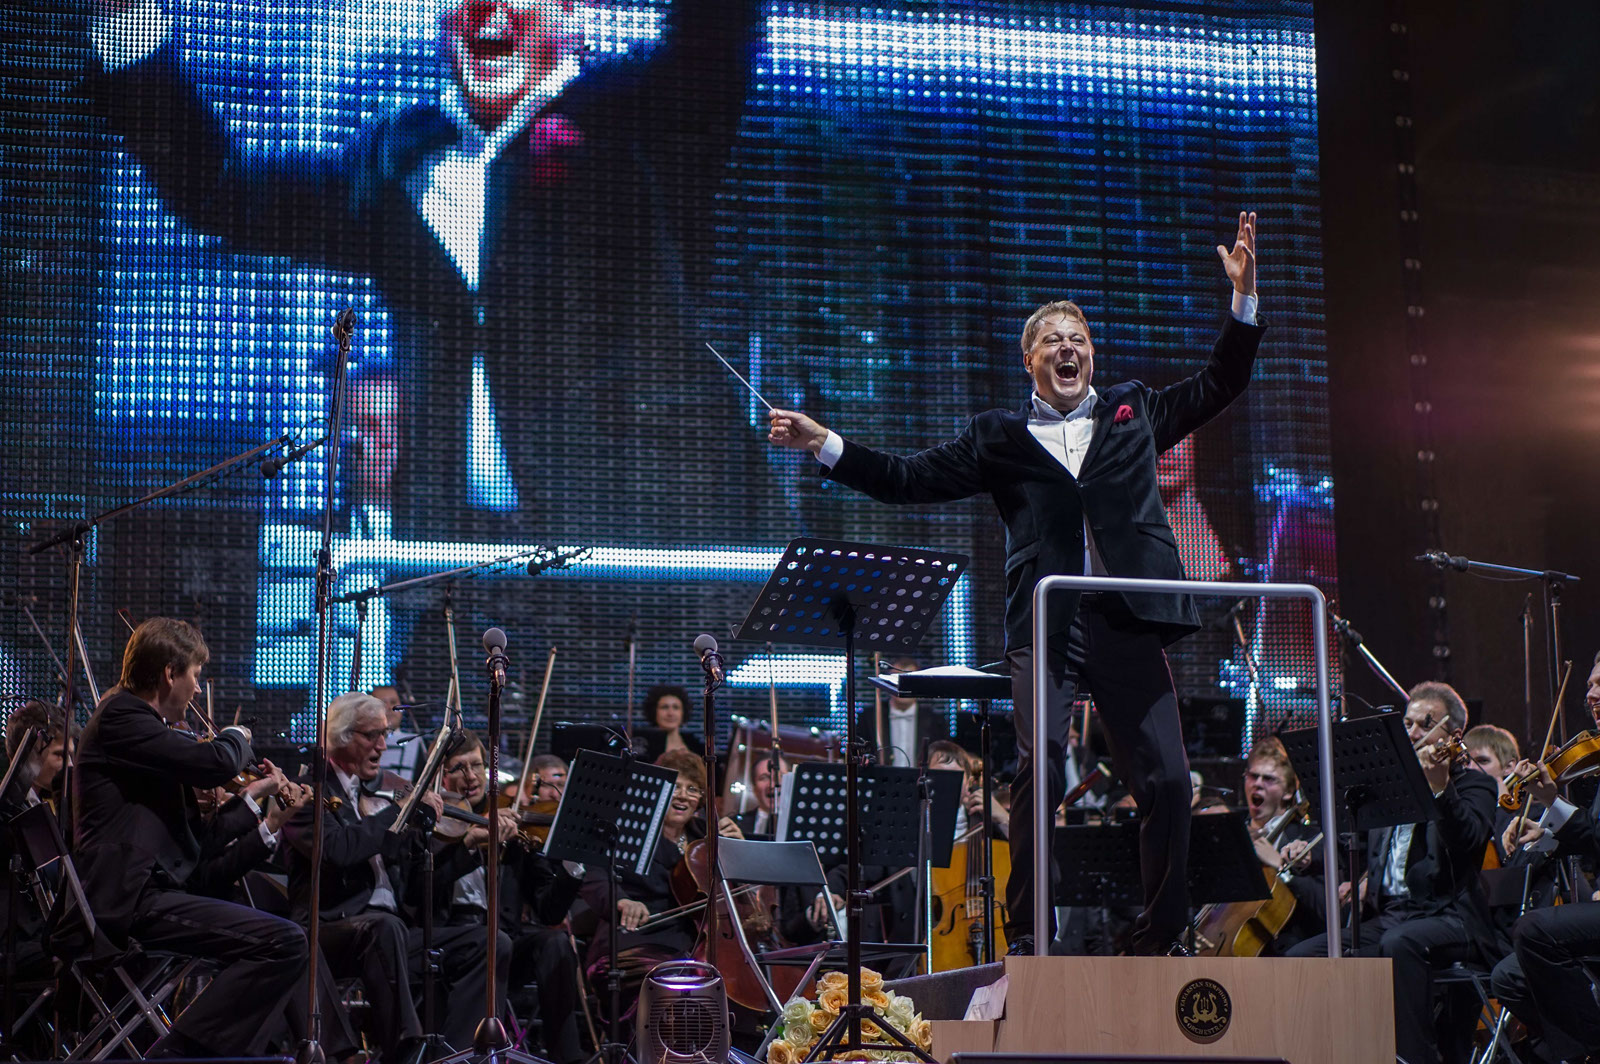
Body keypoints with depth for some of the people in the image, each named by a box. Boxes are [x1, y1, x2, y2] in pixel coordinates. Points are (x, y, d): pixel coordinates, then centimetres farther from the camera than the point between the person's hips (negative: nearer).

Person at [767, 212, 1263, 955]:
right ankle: (1026, 936, -6)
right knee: (1039, 771, -16)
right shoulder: (998, 438, 14)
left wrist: (1243, 294, 9)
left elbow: (1221, 383, 20)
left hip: (1128, 623, 2)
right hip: (1045, 626, -2)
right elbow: (908, 481, 10)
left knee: (1167, 783, -1)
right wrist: (823, 444, 1)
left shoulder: (1132, 412, 19)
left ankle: (1159, 941, 11)